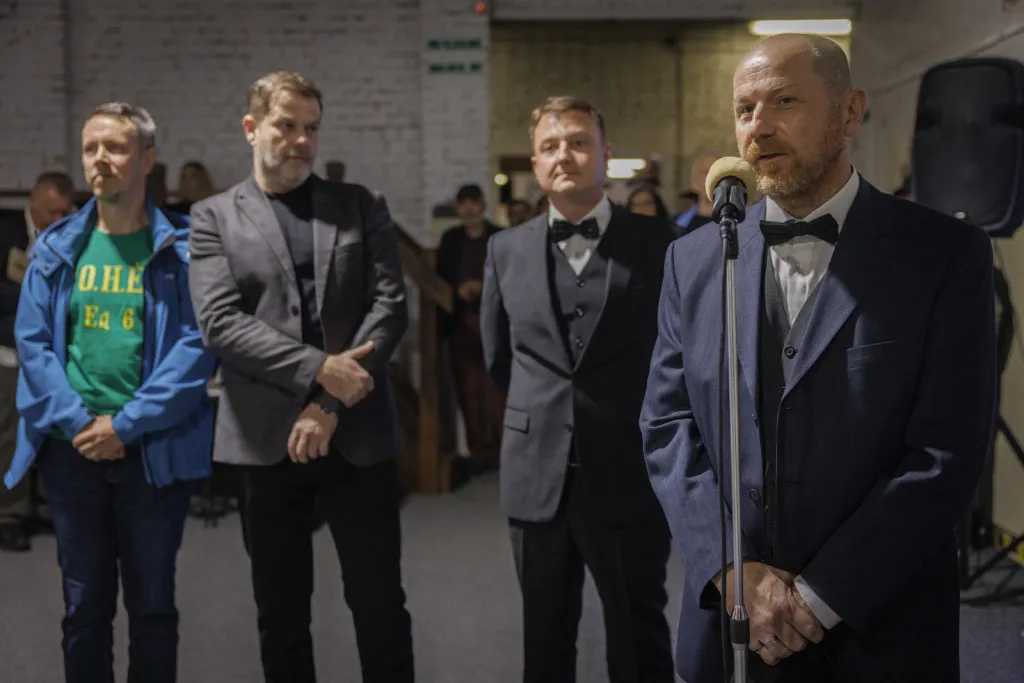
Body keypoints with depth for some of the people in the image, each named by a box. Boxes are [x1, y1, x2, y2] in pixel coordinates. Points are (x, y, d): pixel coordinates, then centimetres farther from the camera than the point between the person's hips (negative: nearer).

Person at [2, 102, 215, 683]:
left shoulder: (184, 248, -3)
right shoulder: (57, 249, 5)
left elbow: (196, 345, -10)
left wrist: (126, 424, -15)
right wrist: (77, 422, -11)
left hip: (155, 451, -2)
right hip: (73, 449, 2)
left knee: (152, 605, 10)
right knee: (85, 606, 12)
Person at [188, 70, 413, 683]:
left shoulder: (362, 207, 9)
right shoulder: (215, 217, 6)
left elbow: (390, 308, -1)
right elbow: (220, 323, -7)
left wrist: (331, 406, -11)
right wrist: (318, 369, -17)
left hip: (358, 435, 1)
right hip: (267, 440, 0)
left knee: (381, 605, 6)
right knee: (281, 614, 10)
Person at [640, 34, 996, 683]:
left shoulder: (945, 254, -7)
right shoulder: (695, 260, 4)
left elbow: (947, 454, -12)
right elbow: (668, 424, 2)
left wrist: (817, 599, -15)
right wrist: (735, 571, -11)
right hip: (726, 623, 3)